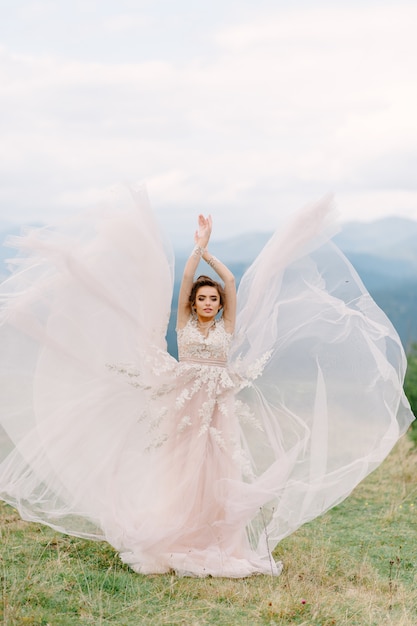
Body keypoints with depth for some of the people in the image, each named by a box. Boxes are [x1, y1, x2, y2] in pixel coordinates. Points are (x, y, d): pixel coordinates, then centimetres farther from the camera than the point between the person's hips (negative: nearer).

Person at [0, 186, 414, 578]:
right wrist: (198, 246, -6)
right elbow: (185, 280, -4)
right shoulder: (184, 323, 5)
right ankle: (179, 543, 10)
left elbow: (232, 283, -2)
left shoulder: (227, 326, 6)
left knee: (217, 474, 0)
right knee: (181, 474, 2)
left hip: (220, 409, 1)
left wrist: (207, 252, -1)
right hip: (184, 407, 0)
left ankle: (217, 545, 7)